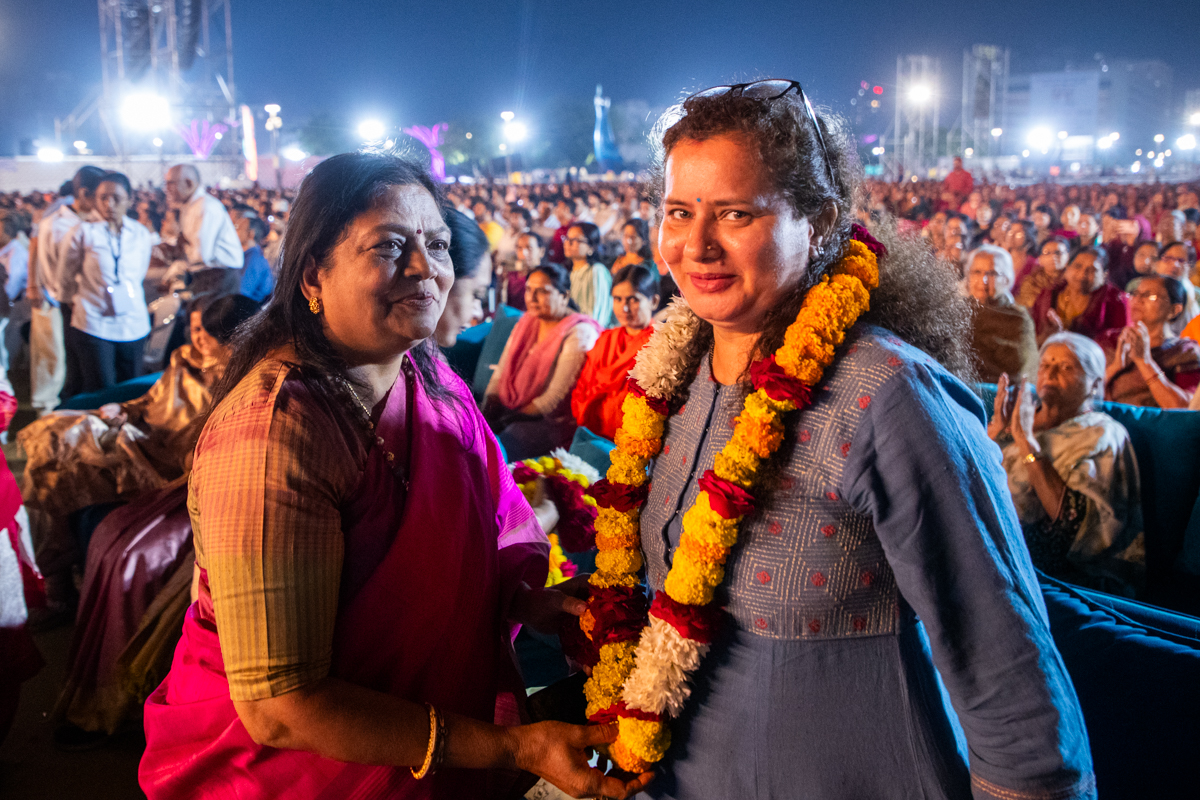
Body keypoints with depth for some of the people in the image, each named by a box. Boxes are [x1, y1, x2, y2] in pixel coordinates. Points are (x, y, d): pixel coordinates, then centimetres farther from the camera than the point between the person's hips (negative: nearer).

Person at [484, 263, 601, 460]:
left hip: (553, 422, -7)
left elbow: (554, 399, -16)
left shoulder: (578, 333, -11)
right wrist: (487, 413, -5)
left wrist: (509, 418, -15)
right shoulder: (526, 323, 14)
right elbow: (500, 375, 11)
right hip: (513, 410, 7)